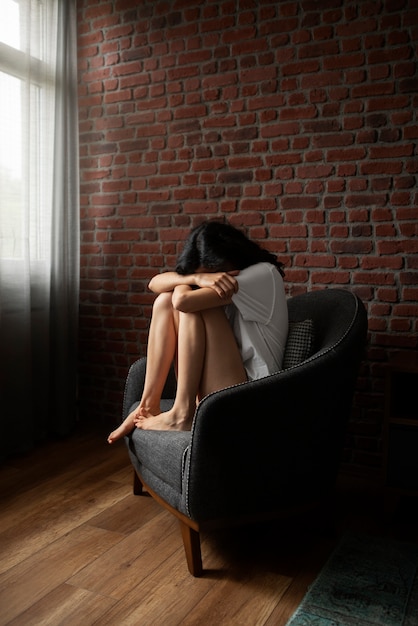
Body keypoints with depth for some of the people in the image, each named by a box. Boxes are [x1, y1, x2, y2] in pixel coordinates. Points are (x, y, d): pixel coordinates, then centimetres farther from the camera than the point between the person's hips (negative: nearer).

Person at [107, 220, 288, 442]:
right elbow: (155, 283, -1)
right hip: (208, 390, 8)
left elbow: (183, 301, -24)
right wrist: (195, 278, -19)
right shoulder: (212, 272, 11)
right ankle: (148, 405, -6)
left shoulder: (264, 274, -13)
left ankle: (182, 414, -17)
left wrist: (187, 283, -1)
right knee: (165, 300, -3)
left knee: (188, 301, -19)